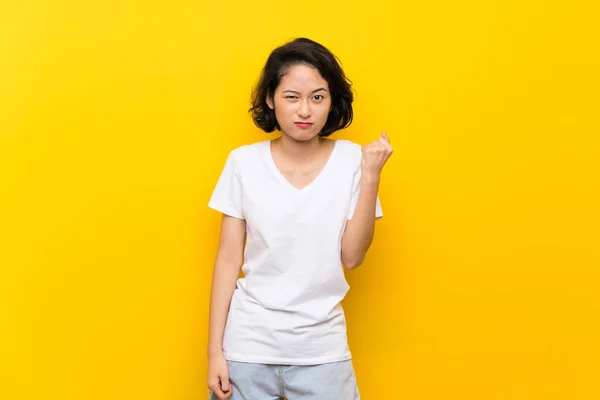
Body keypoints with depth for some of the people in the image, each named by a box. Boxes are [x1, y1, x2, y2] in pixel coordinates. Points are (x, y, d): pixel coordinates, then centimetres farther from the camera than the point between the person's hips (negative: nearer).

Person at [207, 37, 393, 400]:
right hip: (248, 344, 0)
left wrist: (371, 175, -14)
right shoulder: (244, 162, -4)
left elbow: (352, 256, -8)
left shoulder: (351, 160, -4)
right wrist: (215, 350, -2)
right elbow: (228, 260, -1)